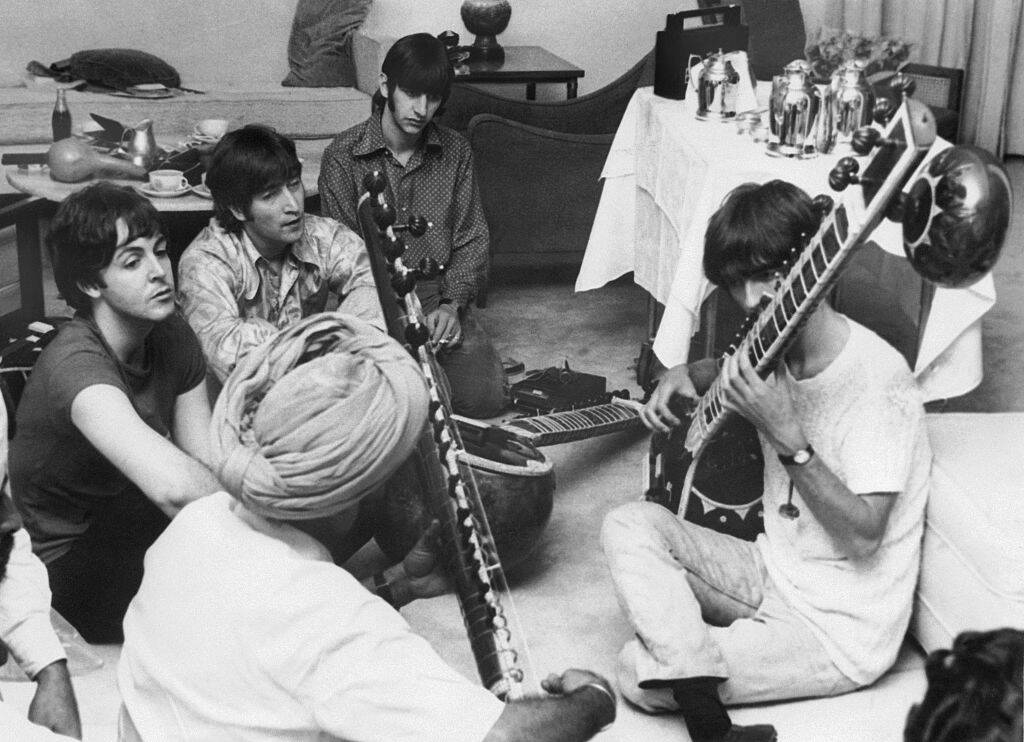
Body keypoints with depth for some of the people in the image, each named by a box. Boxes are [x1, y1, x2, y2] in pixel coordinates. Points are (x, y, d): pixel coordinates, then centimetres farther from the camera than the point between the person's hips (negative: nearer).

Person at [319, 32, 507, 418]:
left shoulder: (455, 151, 6)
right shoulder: (343, 155, -4)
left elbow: (473, 240, 7)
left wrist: (452, 304, -11)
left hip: (441, 302, 3)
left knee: (485, 397, -17)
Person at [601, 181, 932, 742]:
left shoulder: (876, 378, -22)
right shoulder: (775, 347, 1)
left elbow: (863, 535, -24)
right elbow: (733, 377, 27)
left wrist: (787, 437, -31)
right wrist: (686, 377, 5)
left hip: (842, 632, -8)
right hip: (773, 570, 9)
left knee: (641, 672, -17)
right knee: (628, 525, -9)